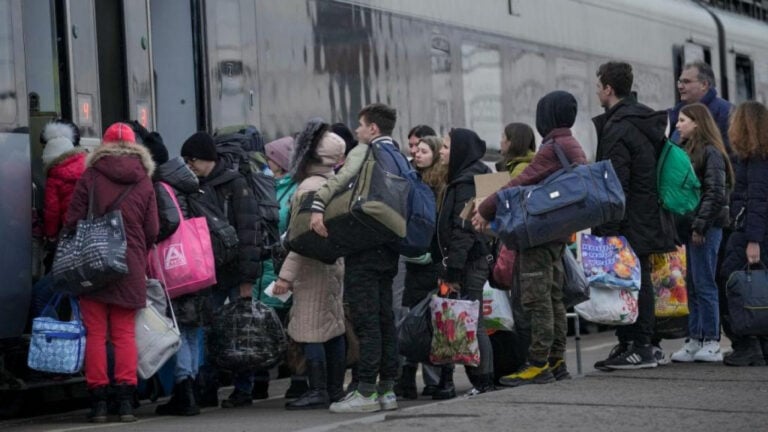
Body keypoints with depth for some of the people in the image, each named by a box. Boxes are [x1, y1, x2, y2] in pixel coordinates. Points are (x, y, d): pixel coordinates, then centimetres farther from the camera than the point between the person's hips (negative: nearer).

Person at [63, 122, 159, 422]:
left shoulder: (89, 177, -2)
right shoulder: (143, 182, 2)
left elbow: (72, 221, -2)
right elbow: (152, 232, 3)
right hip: (130, 270, 1)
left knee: (95, 333, 3)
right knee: (125, 333, 6)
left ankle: (98, 400, 1)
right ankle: (126, 400, 0)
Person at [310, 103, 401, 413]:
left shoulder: (364, 152, -6)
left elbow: (341, 178, -22)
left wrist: (318, 206, -27)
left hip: (364, 246, -8)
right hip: (389, 246, 8)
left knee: (365, 318, -8)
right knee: (384, 317, 10)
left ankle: (366, 392, -9)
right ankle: (387, 389, 12)